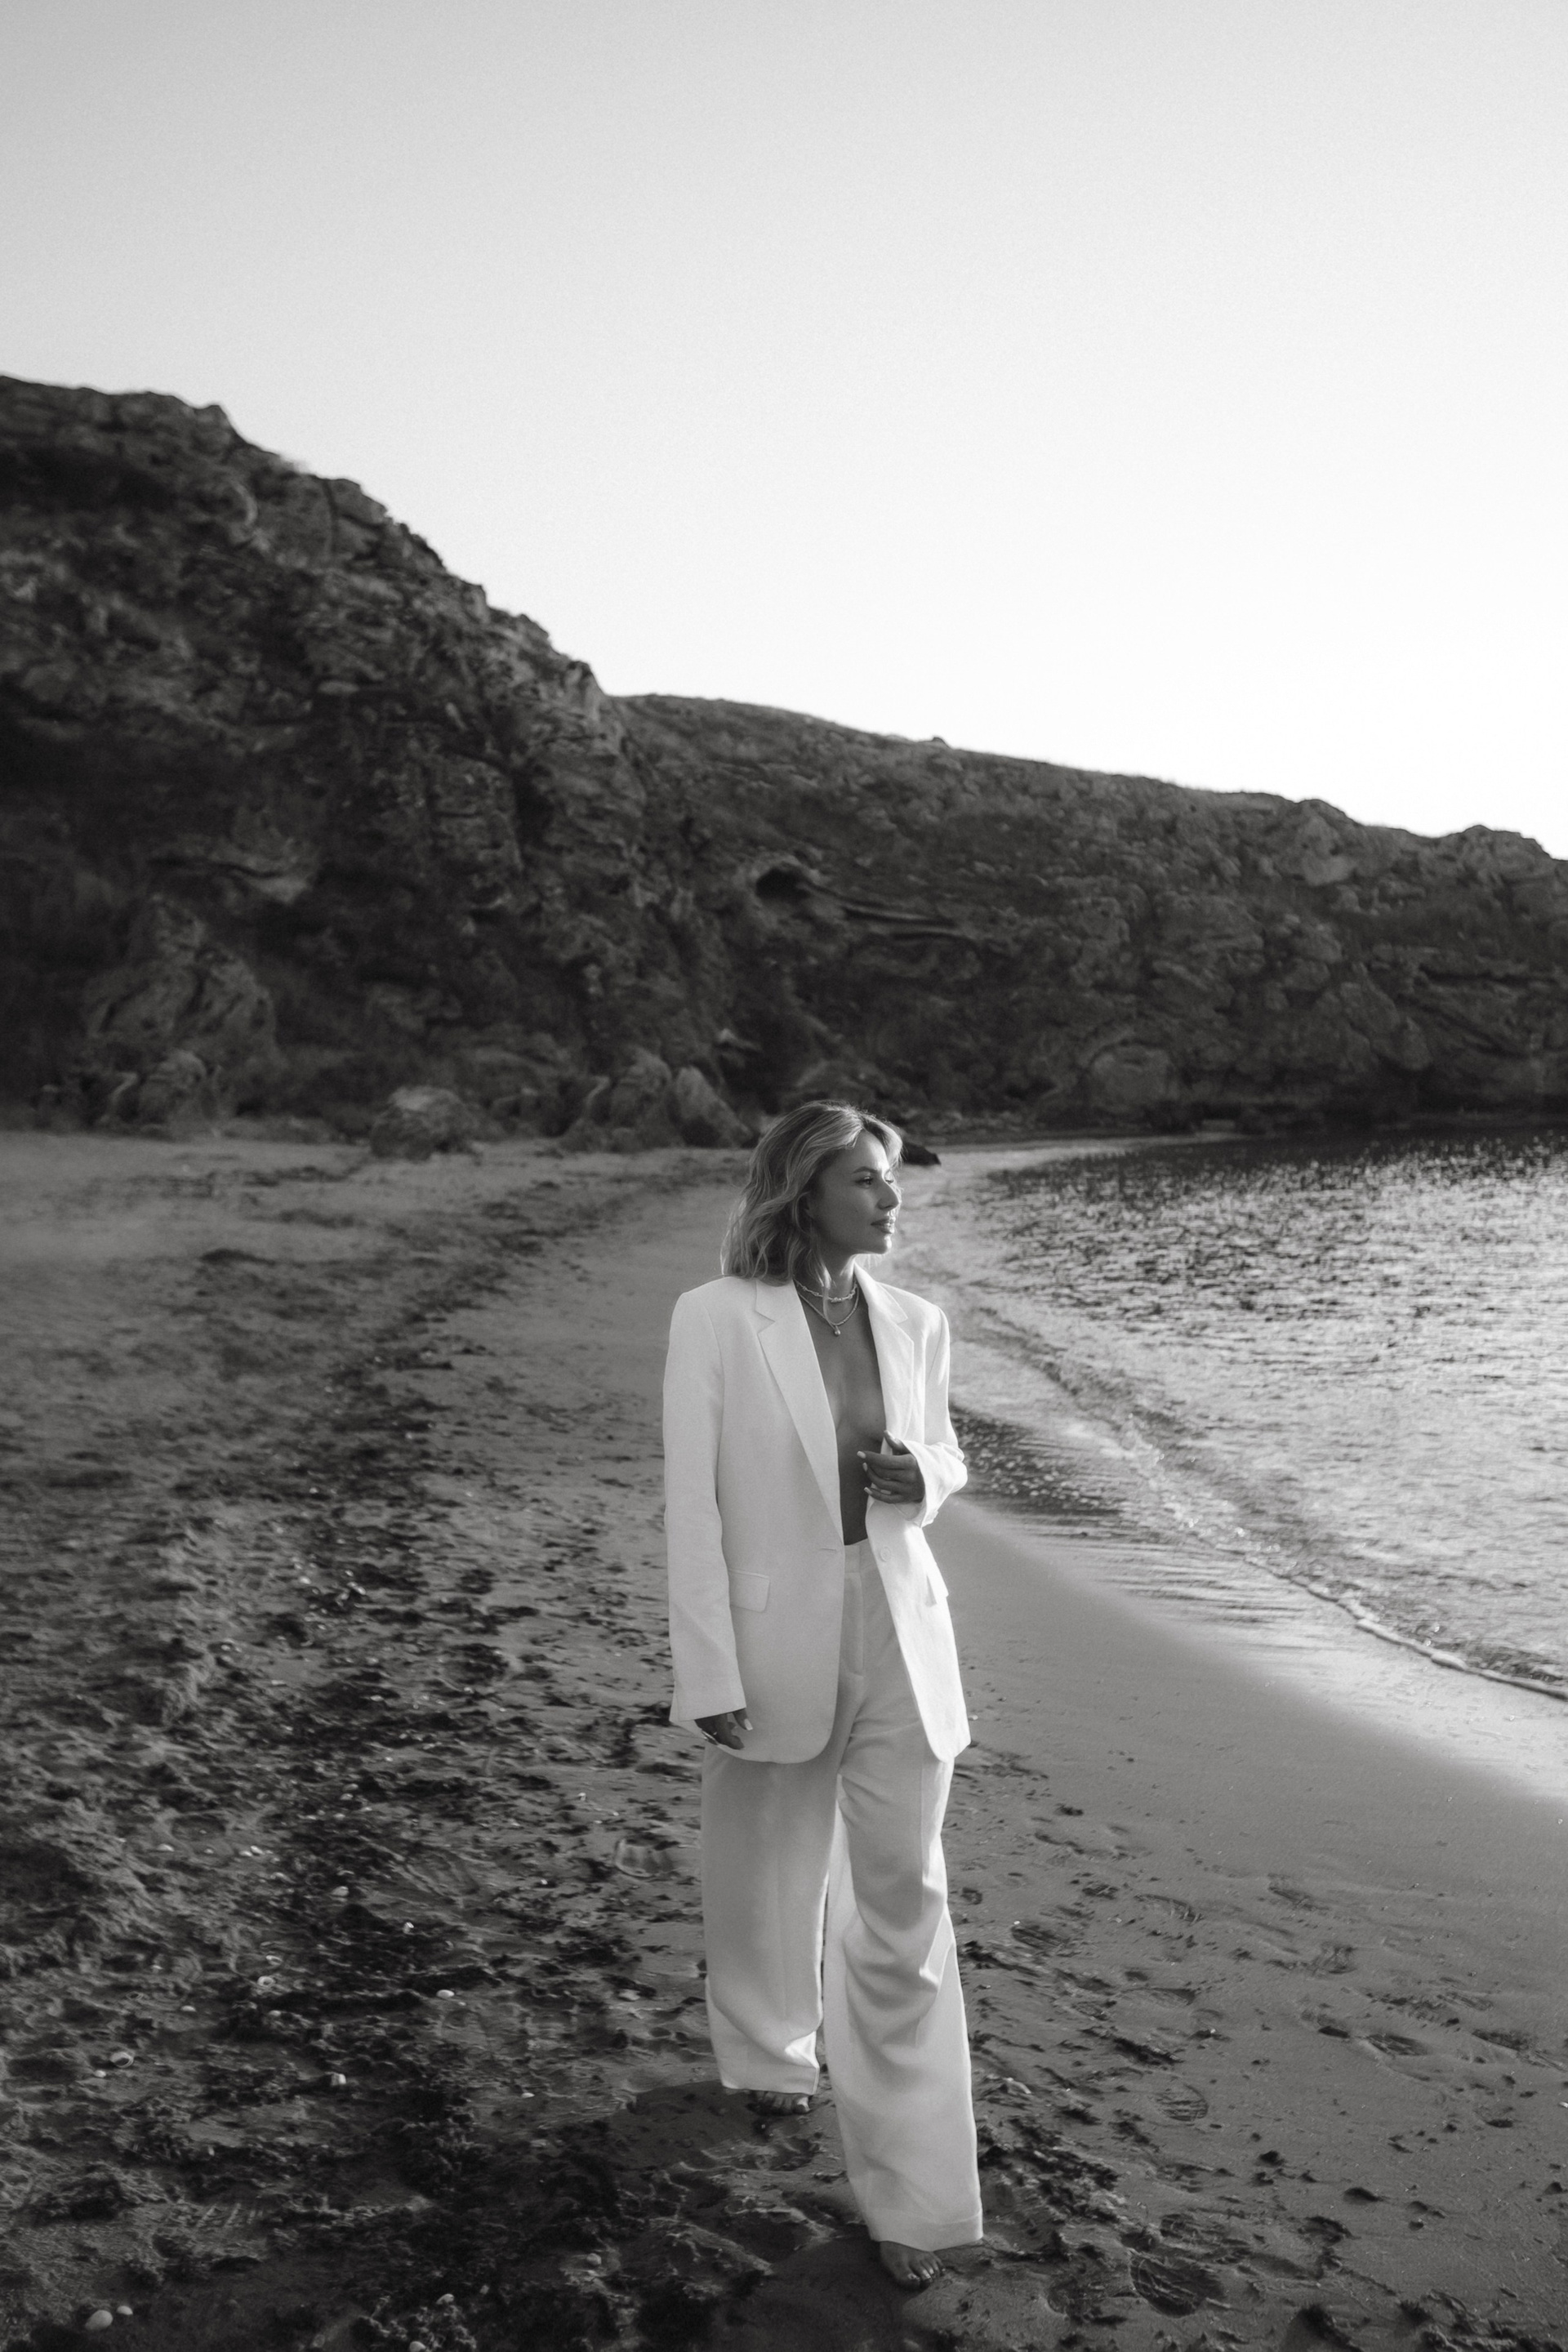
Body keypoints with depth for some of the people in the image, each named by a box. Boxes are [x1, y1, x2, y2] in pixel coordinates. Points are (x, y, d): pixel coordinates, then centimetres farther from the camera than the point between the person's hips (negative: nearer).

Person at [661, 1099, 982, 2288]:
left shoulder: (915, 1322, -1)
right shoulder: (718, 1317, -13)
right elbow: (692, 1500, -13)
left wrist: (922, 1476, -9)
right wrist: (711, 1674, -14)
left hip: (901, 1639, 2)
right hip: (778, 1640, -2)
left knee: (905, 1902, 2)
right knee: (770, 1877, 20)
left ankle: (914, 2186, 13)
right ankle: (772, 2055, 50)